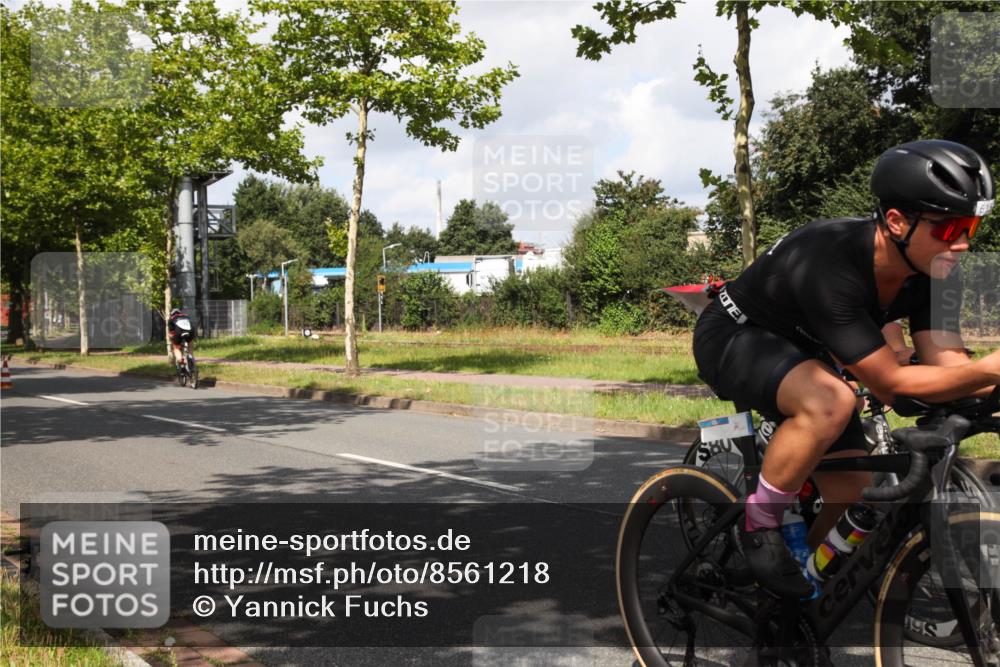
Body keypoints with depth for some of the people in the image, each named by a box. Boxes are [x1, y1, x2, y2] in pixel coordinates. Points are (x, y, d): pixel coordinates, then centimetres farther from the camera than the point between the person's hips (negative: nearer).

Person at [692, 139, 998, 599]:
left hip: (801, 351, 8)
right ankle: (759, 524, -15)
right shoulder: (829, 267, -38)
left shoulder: (929, 269, -14)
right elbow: (890, 385, -36)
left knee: (856, 497, -1)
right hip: (735, 339, -8)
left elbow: (947, 364, -16)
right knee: (831, 402, -37)